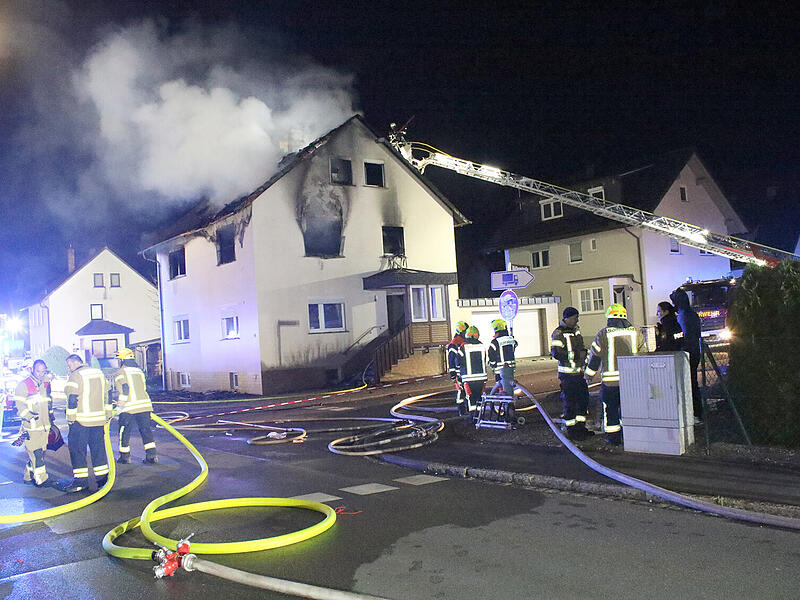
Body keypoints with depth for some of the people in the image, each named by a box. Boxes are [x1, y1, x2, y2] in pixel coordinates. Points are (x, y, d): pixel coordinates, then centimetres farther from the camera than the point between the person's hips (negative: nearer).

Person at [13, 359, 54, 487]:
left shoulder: (46, 384, 13)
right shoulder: (24, 385, -8)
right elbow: (19, 406, -10)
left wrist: (51, 417, 23)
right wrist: (30, 416, -22)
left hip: (44, 425, 7)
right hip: (31, 427, -7)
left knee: (41, 452, 11)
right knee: (36, 453, -8)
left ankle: (28, 476, 25)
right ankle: (41, 479, -4)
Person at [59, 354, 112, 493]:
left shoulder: (75, 376, -10)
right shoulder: (99, 373, 12)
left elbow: (72, 399, -15)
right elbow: (106, 395, 17)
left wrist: (70, 418, -9)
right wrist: (107, 414, 22)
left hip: (81, 420, -7)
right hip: (99, 419, 7)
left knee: (77, 450, 2)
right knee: (98, 448, 12)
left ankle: (80, 481, 2)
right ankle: (102, 478, 15)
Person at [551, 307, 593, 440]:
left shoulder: (576, 329, 15)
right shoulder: (558, 333, -12)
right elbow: (555, 353, -22)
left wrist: (584, 351, 11)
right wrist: (576, 355, -21)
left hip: (580, 372, 9)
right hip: (568, 374, -8)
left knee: (583, 399, 13)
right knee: (569, 402, -3)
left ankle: (580, 427, 26)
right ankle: (571, 431, 7)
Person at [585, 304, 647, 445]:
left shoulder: (603, 334, -6)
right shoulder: (635, 332, 4)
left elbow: (594, 356, 0)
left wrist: (589, 374, 11)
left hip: (610, 379, -3)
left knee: (611, 407, 7)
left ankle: (614, 437, 10)